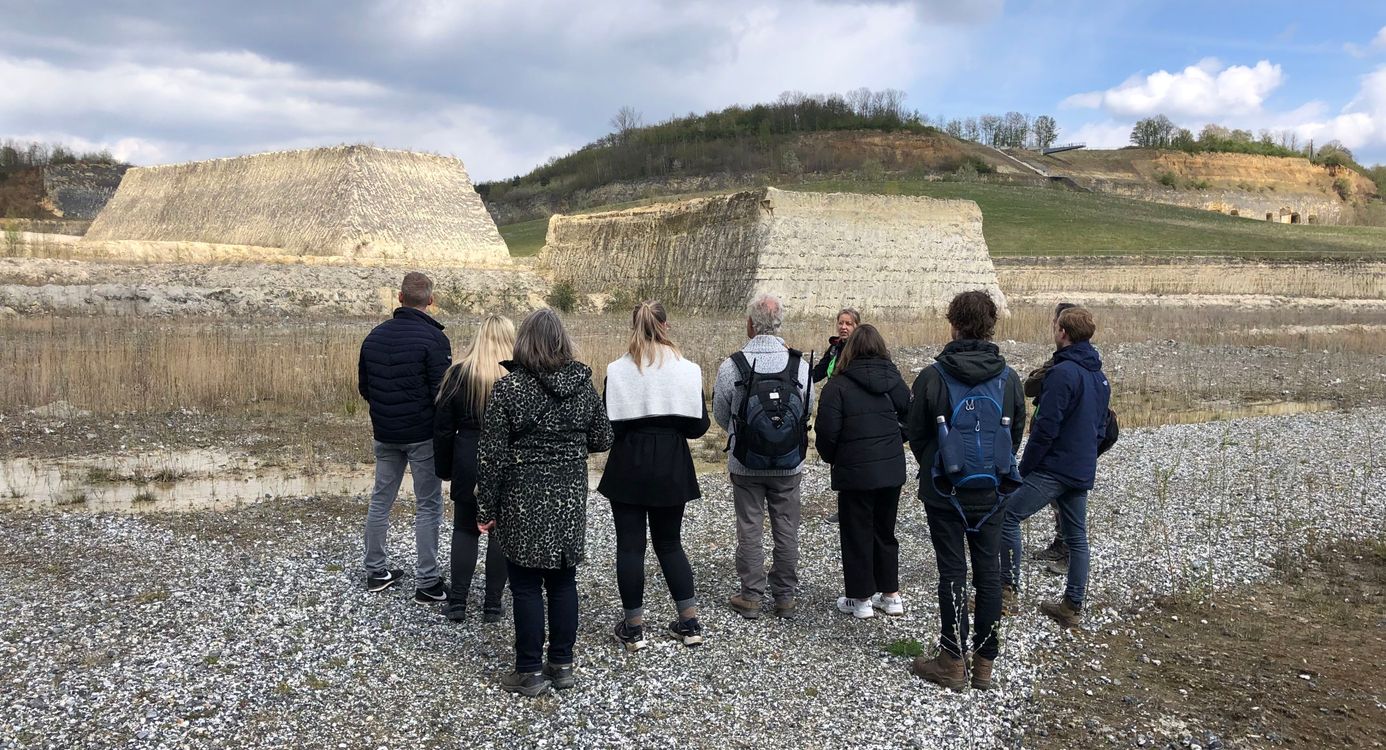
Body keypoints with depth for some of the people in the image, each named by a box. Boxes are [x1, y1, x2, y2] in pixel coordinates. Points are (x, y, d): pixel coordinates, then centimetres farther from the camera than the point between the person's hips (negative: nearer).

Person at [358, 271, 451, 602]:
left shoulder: (375, 336, 4)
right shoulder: (434, 339, -16)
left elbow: (363, 387, 10)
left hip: (384, 434, 6)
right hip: (423, 435, -5)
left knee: (380, 500, 17)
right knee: (428, 507, 3)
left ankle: (376, 571, 25)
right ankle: (427, 583, 5)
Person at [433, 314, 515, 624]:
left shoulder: (459, 374, -4)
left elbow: (443, 427, 0)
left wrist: (443, 468, 10)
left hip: (468, 464, 1)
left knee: (465, 529, 12)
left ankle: (457, 602, 12)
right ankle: (492, 605, 12)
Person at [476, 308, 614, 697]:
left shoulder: (508, 387, -11)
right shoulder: (583, 384, -1)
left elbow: (492, 455, -10)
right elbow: (602, 440, 7)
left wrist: (487, 508, -3)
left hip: (524, 502, -4)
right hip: (570, 498, 4)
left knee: (526, 585, 5)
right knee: (563, 580, 14)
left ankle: (530, 672, 11)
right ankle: (562, 665, 22)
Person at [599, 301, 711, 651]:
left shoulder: (617, 371, -9)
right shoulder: (687, 370, -5)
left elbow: (609, 425, -10)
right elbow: (699, 425, -4)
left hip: (629, 468, -2)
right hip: (672, 470, 2)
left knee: (630, 545, 7)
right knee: (669, 542, 16)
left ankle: (633, 628, 12)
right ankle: (690, 622, 18)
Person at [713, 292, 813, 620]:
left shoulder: (731, 366, -14)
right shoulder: (800, 365, -10)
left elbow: (720, 415, -1)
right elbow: (808, 411, 3)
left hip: (745, 465, -1)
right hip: (789, 466, 1)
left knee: (749, 530, 10)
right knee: (786, 531, 13)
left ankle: (750, 597, 17)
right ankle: (786, 596, 22)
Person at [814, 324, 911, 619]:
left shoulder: (838, 385, -12)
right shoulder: (895, 380, 2)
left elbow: (827, 432, -14)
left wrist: (830, 457, 5)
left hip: (855, 473, -5)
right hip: (892, 470, 5)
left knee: (857, 535, 8)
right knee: (885, 532, 18)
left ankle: (861, 599, 14)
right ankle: (891, 595, 24)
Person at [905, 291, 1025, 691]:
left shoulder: (932, 377, -13)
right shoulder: (1008, 378, -3)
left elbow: (916, 433, -4)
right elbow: (1017, 434, 6)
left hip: (945, 492, -2)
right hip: (991, 493, 3)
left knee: (952, 572, 5)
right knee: (989, 573, 10)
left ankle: (953, 661, 11)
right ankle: (984, 662, 18)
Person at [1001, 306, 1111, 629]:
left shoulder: (1063, 372, -17)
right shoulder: (1099, 375, 12)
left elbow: (1046, 427, -19)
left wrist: (1025, 466, -10)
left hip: (1053, 468, -9)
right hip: (1083, 471, 9)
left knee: (1008, 516, -2)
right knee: (1076, 536, 11)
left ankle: (1009, 587, 0)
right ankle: (1072, 605, 16)